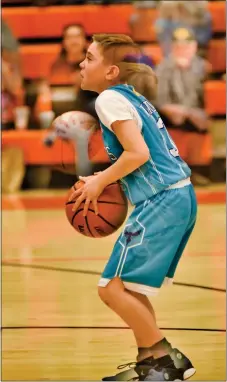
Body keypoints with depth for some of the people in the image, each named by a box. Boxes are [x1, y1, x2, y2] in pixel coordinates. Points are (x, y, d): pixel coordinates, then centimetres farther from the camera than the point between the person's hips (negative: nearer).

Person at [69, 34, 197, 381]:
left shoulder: (109, 99, -10)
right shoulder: (133, 97, 19)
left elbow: (138, 153, -19)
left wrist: (100, 182, -7)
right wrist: (105, 180, 16)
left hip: (160, 202, -10)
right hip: (180, 196, 10)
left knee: (113, 287, -9)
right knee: (129, 288, 18)